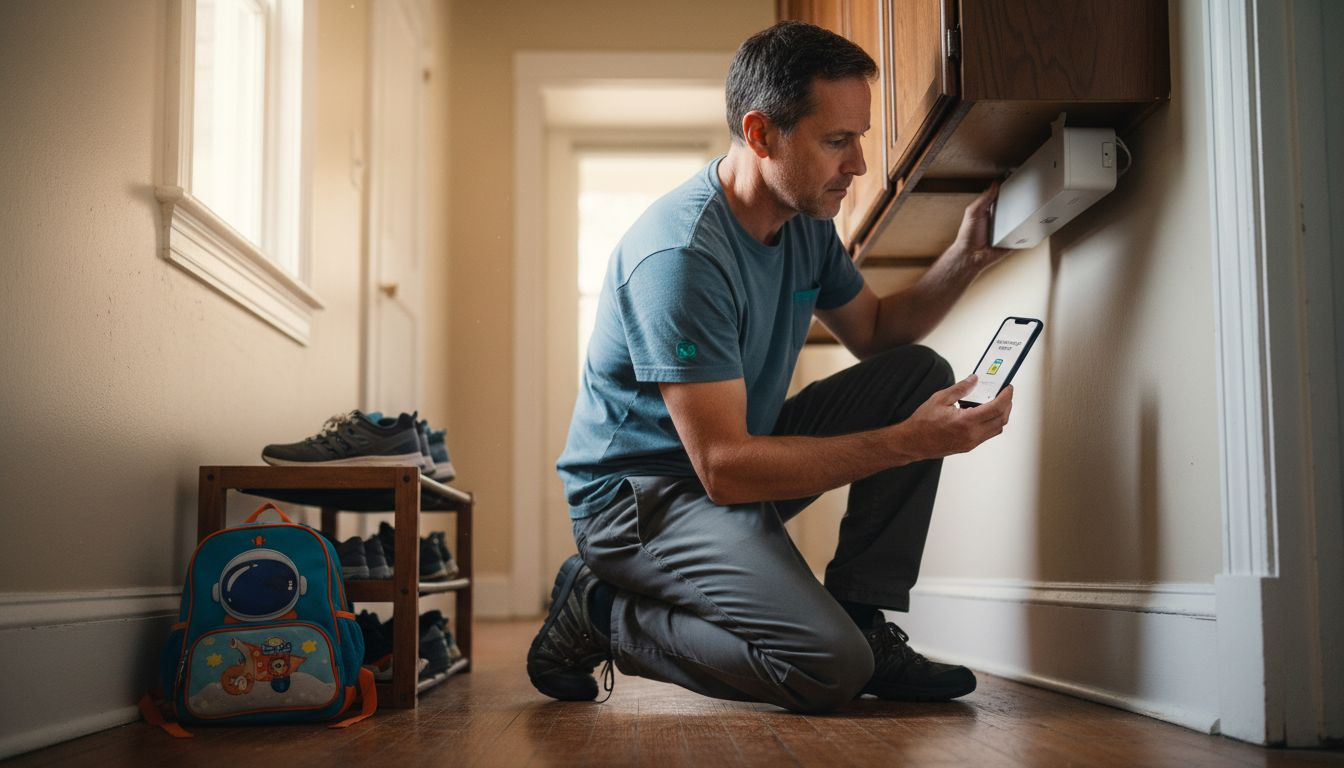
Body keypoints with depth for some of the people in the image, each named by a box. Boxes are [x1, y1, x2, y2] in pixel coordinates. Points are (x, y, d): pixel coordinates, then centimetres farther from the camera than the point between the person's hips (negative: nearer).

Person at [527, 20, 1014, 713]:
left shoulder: (806, 223, 1)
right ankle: (599, 612, -5)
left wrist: (964, 259, -2)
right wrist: (910, 442, -30)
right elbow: (724, 468, -30)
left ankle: (862, 618, 0)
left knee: (921, 373, -1)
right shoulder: (681, 255, -27)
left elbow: (875, 332, 17)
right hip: (640, 492, -9)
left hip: (742, 456, 9)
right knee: (830, 667, -27)